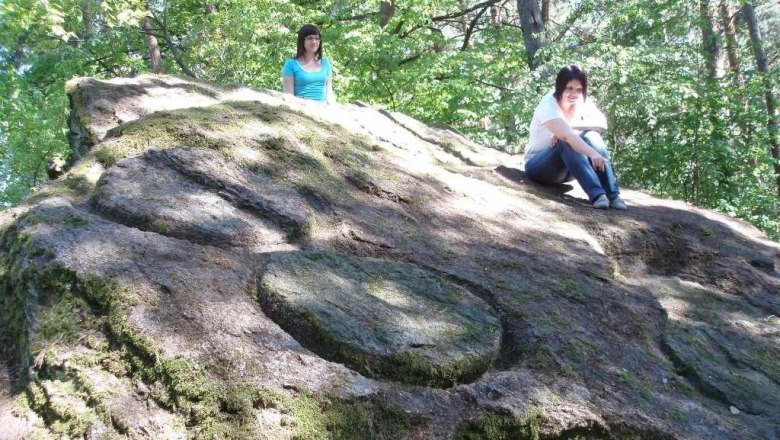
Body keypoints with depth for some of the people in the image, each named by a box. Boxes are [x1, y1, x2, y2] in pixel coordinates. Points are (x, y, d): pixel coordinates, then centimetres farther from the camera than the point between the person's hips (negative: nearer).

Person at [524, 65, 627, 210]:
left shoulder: (582, 102, -3)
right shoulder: (548, 105, -23)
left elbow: (603, 123, -18)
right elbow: (567, 135, -40)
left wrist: (571, 125, -29)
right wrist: (593, 154, -54)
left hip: (566, 168, 5)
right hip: (538, 165, -5)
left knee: (591, 136, -23)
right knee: (567, 142, -34)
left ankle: (612, 194, -32)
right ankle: (596, 194, -46)